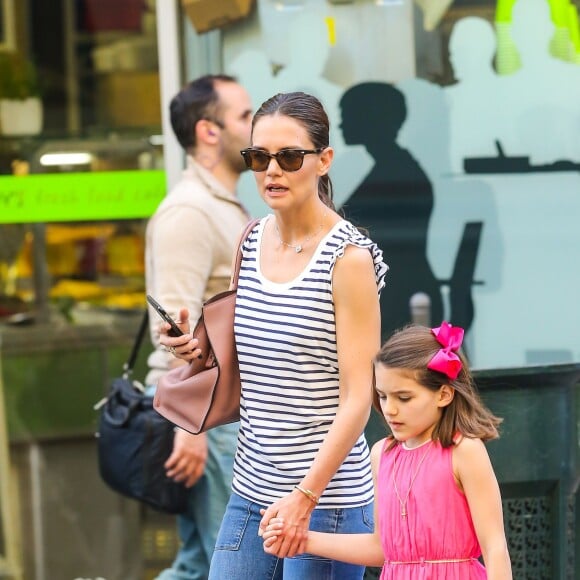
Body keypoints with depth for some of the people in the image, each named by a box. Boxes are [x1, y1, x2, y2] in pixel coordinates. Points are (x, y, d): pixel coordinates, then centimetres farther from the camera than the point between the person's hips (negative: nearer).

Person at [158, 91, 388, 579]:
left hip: (327, 498, -6)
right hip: (251, 493, 6)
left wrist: (305, 496, -22)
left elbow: (356, 400, -13)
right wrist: (199, 352, 1)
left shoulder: (348, 258, -10)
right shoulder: (249, 243, 9)